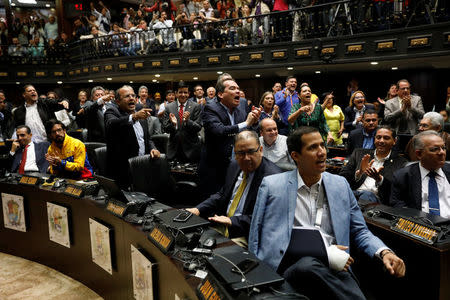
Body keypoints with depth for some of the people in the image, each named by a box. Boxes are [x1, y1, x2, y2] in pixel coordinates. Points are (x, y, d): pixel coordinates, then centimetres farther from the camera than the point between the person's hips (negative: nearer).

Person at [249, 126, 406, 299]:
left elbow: (359, 231, 21)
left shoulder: (340, 184, 15)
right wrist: (323, 253, -10)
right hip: (291, 265, 0)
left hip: (333, 271, 1)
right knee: (308, 264, -35)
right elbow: (258, 240, -3)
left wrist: (384, 252, -2)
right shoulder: (272, 186, 3)